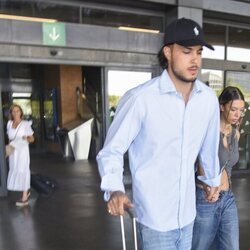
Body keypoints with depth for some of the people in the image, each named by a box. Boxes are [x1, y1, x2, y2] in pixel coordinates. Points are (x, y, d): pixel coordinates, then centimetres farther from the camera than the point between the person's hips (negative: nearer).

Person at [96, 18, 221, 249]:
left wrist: (213, 179, 23)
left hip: (187, 214, 5)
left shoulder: (208, 98, -4)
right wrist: (114, 189, -28)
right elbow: (111, 150, -13)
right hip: (155, 217, -5)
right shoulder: (140, 98, -21)